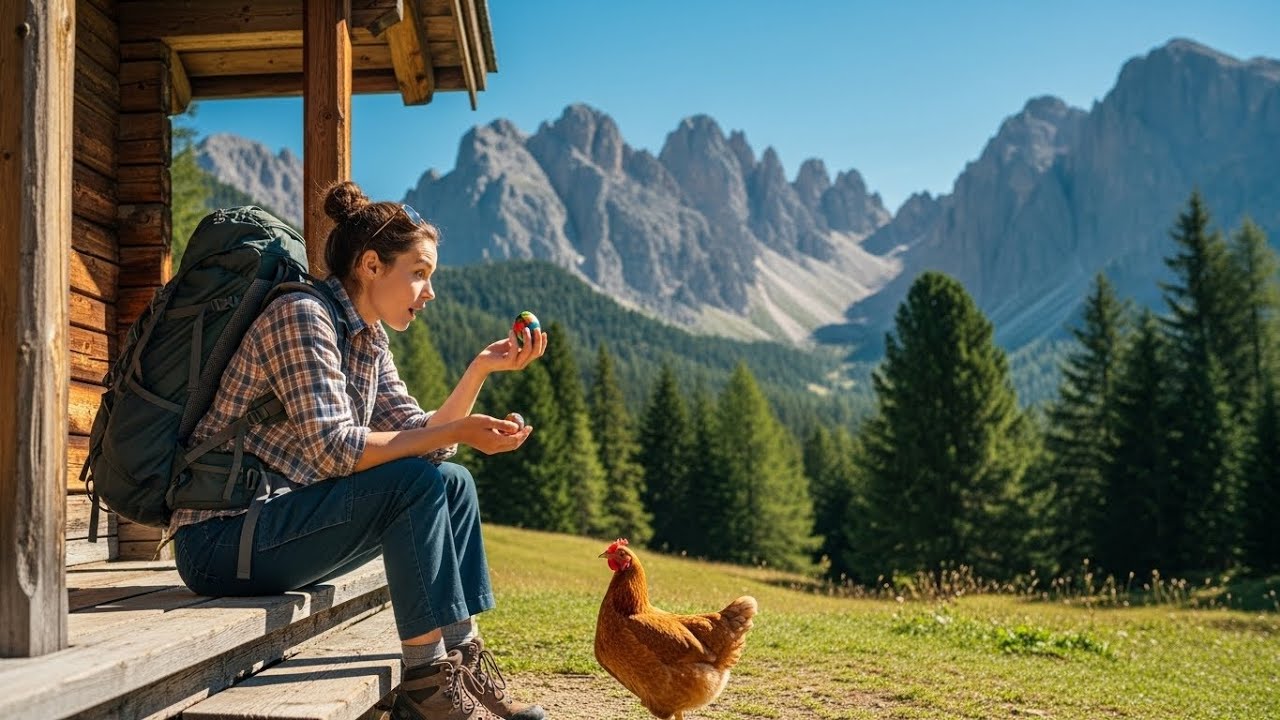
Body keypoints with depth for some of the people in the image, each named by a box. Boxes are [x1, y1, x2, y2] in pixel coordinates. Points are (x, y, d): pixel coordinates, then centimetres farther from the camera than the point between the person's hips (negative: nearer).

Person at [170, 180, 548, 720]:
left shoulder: (370, 341, 11)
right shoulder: (301, 316, -16)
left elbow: (418, 440, 8)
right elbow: (332, 449, -25)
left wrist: (481, 369, -1)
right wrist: (456, 432, -23)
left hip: (276, 529, 9)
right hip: (220, 539, -9)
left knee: (453, 483, 5)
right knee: (416, 484, -23)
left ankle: (462, 662, 2)